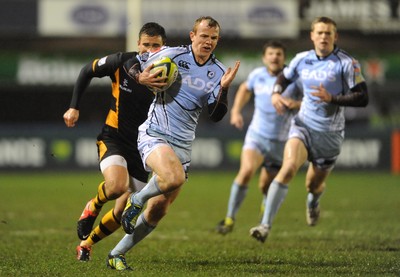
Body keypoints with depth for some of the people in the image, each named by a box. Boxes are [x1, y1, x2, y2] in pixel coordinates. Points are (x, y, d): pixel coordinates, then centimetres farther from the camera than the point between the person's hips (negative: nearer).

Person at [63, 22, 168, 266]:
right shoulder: (121, 62, -7)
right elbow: (87, 72, 10)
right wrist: (74, 107, 6)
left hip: (142, 145, 2)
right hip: (114, 138, -2)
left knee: (124, 213, 1)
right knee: (117, 185, -31)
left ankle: (86, 243, 27)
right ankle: (93, 208, 3)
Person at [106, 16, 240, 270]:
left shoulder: (218, 72, 5)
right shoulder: (171, 56, -7)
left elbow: (216, 116, 1)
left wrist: (224, 88, -15)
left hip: (183, 145, 5)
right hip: (154, 136, -5)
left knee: (158, 211, 4)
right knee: (175, 178, -35)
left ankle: (117, 253, 19)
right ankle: (138, 200, -5)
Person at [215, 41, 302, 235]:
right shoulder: (257, 75, 0)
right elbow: (245, 89, 23)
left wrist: (297, 104, -25)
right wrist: (236, 111, 12)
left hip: (280, 141, -1)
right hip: (257, 134, 1)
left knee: (266, 186, 7)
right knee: (246, 171, -24)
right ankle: (230, 218, -15)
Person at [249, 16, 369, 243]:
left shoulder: (346, 63, -11)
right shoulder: (302, 60, 1)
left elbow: (363, 98, -14)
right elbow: (284, 78, 21)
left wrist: (332, 98, -25)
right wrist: (276, 94, -1)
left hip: (331, 133, -1)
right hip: (303, 126, 1)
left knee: (314, 185, 12)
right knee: (289, 167, -24)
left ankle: (314, 201, 54)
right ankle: (266, 226, -29)